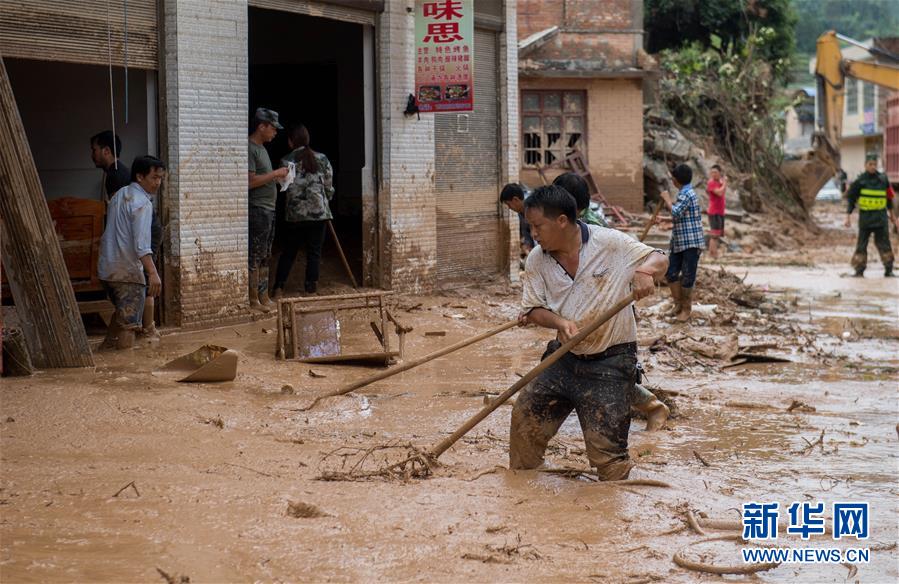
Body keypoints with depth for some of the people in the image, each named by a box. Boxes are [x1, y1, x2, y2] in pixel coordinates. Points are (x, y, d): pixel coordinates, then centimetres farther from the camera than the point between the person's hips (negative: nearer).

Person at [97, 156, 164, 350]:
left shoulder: (119, 196, 14)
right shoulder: (141, 203, -14)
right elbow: (141, 243, -24)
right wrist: (153, 273, -30)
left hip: (107, 268, 9)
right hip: (128, 271, -9)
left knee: (122, 312, 25)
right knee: (129, 322, -5)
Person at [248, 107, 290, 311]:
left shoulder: (261, 148, 18)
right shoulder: (250, 149, -14)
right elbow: (251, 181, -21)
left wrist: (279, 177, 9)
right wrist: (276, 174, -14)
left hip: (268, 209, 10)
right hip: (257, 210, -10)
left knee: (264, 257, 12)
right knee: (255, 256, -7)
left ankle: (264, 298, 16)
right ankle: (254, 300, -4)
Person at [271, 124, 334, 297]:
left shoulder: (286, 161, -4)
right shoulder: (322, 159, 1)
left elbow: (285, 188, -5)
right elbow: (329, 187, 4)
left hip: (295, 214, 0)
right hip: (319, 212, 0)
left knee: (288, 252, 11)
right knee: (314, 253, 5)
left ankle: (279, 288, 6)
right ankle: (310, 289, 3)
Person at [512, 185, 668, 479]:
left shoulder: (611, 243, -14)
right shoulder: (537, 260, -2)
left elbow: (660, 260, -6)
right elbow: (533, 309, 2)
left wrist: (645, 271, -31)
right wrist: (560, 322, -20)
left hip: (610, 364, -5)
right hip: (564, 359, 5)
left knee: (605, 447, -7)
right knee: (524, 418, 4)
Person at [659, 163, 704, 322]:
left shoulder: (687, 194, -15)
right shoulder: (684, 193, 15)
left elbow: (676, 213, -26)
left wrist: (667, 199, -12)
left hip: (691, 243, -10)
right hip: (679, 242, 10)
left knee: (687, 277, -2)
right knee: (670, 273, 7)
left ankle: (686, 309, 8)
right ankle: (678, 302, 21)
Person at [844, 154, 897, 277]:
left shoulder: (883, 179, 4)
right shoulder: (860, 181, -3)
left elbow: (888, 197, 16)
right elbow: (851, 199, 1)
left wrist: (892, 215, 22)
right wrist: (848, 216, -5)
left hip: (881, 217, 1)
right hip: (865, 216, -1)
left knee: (884, 244, -2)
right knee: (862, 244, 1)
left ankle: (888, 270, 3)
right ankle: (859, 270, 6)